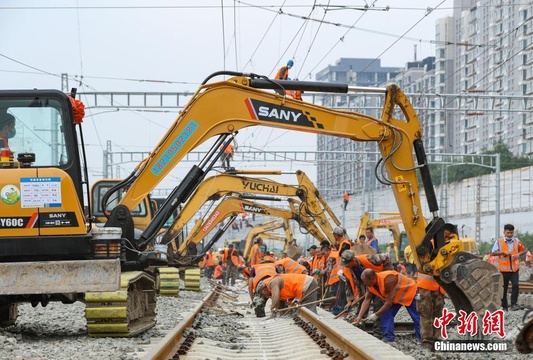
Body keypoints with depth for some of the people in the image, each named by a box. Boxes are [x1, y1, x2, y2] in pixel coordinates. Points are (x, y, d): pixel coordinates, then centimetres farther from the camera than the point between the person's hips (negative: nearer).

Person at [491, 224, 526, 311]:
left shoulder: (517, 241, 5)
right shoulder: (499, 241, -1)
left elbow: (523, 250, 17)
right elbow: (493, 253, -5)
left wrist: (518, 254, -5)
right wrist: (504, 252, -19)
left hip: (514, 268, 1)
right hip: (504, 269, -1)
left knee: (515, 285, -15)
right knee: (504, 288, 6)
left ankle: (513, 304, -10)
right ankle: (504, 306, 17)